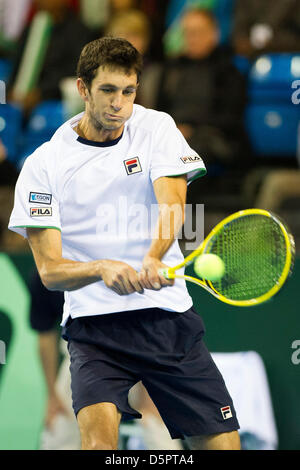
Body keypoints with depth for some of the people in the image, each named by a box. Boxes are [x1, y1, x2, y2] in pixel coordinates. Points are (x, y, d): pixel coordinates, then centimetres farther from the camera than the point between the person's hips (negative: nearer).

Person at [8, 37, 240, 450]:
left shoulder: (156, 128, 6)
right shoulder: (44, 165, 0)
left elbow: (172, 203, -12)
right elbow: (49, 271, -5)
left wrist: (152, 260, -33)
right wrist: (102, 268, -27)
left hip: (168, 313, 2)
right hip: (94, 323, -2)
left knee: (222, 444, -3)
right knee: (98, 429, -27)